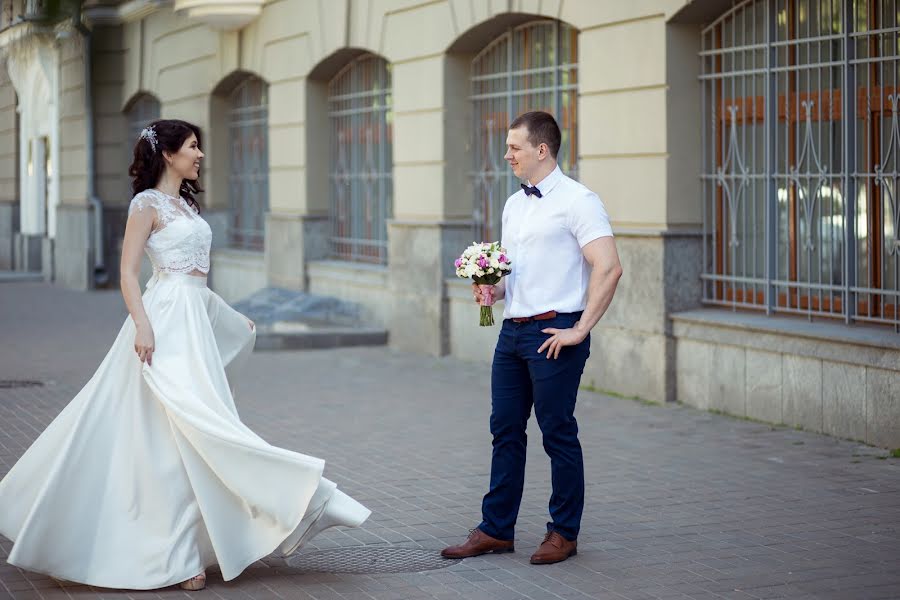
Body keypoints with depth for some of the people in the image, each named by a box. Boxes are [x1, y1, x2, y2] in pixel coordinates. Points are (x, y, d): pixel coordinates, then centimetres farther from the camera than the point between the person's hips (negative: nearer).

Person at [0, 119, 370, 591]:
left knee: (183, 434, 10)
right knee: (178, 433, -10)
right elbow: (128, 273, -12)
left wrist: (231, 317, 26)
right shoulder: (147, 204, -6)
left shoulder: (185, 203, 18)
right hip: (168, 322, -9)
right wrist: (142, 325, -25)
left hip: (196, 318, 9)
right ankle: (178, 557, -6)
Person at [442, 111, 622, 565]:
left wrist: (580, 330, -18)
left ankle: (564, 533, 12)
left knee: (558, 433, 0)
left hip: (554, 332, -8)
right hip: (513, 329, 8)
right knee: (505, 430, 10)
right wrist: (491, 288, 5)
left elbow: (608, 268, -18)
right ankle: (496, 529, 18)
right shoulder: (513, 205, 16)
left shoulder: (577, 201, -11)